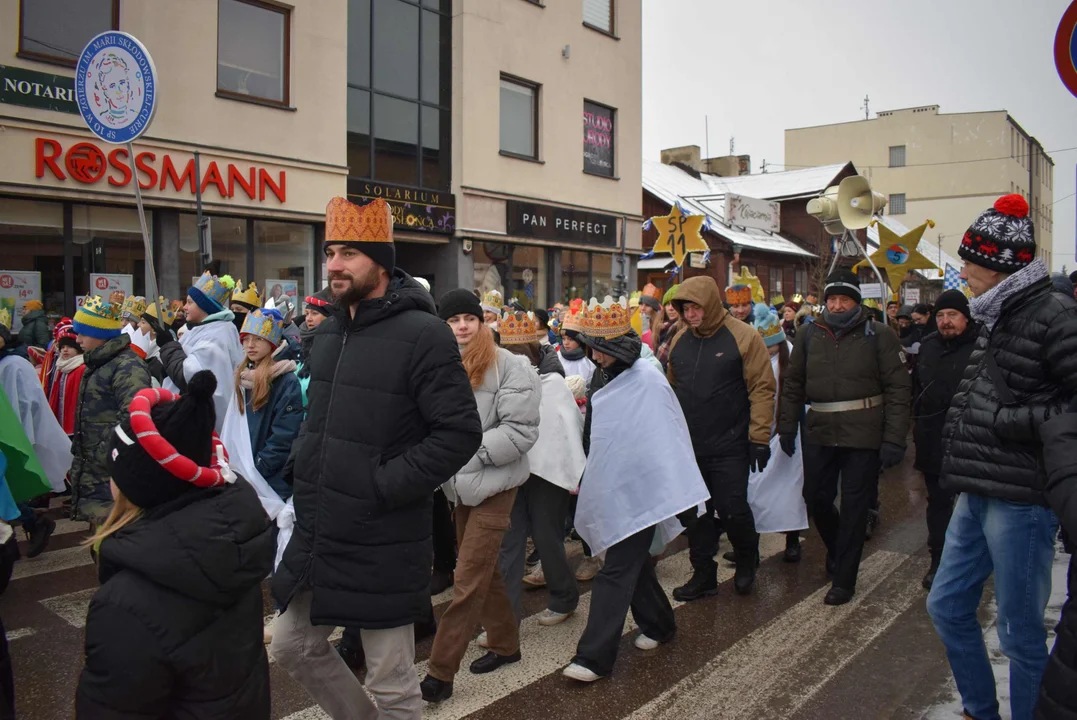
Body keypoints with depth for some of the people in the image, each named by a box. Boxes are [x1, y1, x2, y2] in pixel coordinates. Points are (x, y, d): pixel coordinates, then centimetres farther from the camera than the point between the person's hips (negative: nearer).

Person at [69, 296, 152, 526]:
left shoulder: (127, 367, -18)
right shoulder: (97, 364, 15)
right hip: (93, 470, 10)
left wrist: (106, 456, -25)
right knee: (100, 524, 18)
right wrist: (82, 456, 23)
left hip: (113, 471, -10)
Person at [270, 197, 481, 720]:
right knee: (294, 648, 22)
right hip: (318, 535, 8)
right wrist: (305, 470, 9)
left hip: (382, 545, -8)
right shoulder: (327, 333, 10)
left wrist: (383, 486, -20)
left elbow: (460, 432, -20)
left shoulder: (422, 334, -16)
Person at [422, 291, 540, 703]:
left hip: (494, 483, -6)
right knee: (483, 570, 18)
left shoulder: (508, 366, -12)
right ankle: (505, 644, 37)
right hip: (461, 484, 6)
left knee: (469, 580, -2)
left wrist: (471, 452, -18)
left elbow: (521, 431, -16)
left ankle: (440, 673, 5)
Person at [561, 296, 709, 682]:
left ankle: (594, 656, -2)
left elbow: (670, 434, -14)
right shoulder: (603, 381, 8)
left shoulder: (648, 381, -15)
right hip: (611, 487, 8)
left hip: (639, 490, -8)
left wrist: (676, 489, -15)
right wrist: (584, 478, 16)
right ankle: (658, 624, 38)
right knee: (633, 561, 18)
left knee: (617, 570, -6)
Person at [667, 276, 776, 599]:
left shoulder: (744, 337, -9)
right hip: (688, 447, 5)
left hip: (729, 448, -5)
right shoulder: (680, 340, 7)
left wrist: (759, 437, -14)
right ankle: (703, 574, 25)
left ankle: (747, 560, 28)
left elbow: (762, 388, -11)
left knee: (732, 510, -1)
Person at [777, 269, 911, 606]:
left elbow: (898, 389, -7)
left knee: (854, 506, 4)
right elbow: (793, 384, 12)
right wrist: (787, 427, 9)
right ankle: (838, 547, 41)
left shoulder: (878, 335, -4)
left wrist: (894, 439, -13)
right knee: (816, 498, 11)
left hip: (863, 436, -3)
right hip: (820, 434, 4)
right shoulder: (810, 334, 6)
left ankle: (844, 578, 17)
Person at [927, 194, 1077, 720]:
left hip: (1020, 500, -9)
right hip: (977, 495, 9)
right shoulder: (998, 318, 13)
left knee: (1020, 633, 4)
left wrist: (1015, 422, -19)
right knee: (946, 607, 18)